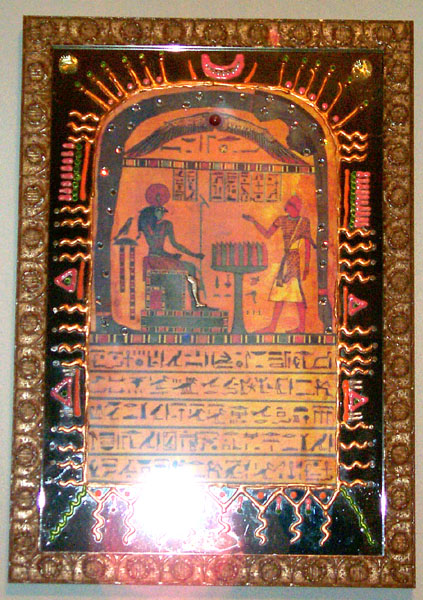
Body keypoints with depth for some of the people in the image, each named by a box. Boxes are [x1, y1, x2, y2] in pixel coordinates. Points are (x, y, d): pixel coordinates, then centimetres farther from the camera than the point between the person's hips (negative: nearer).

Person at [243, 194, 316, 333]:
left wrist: (307, 266, -10)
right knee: (279, 289, 4)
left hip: (295, 258, -6)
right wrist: (253, 221, 13)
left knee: (296, 288, -11)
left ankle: (302, 326, -8)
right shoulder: (282, 220, 11)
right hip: (286, 259, 6)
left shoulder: (304, 222, -2)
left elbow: (308, 245, -4)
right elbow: (267, 234, 18)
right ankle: (272, 326, 6)